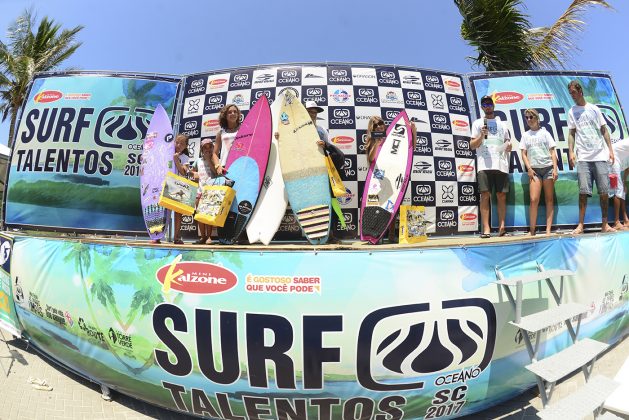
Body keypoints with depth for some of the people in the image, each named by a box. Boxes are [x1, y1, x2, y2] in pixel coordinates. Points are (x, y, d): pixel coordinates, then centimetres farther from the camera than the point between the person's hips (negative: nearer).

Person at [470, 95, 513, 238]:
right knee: (485, 195, -9)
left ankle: (501, 227, 2)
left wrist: (509, 146, -1)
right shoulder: (478, 123, 15)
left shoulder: (502, 124, 24)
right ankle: (486, 229, -10)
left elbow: (508, 145, 22)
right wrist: (481, 136, -10)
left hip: (501, 165, 3)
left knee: (501, 196, -1)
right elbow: (472, 146, 7)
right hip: (484, 165, -3)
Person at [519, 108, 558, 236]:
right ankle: (532, 231, -6)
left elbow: (552, 152, 3)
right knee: (534, 199, -11)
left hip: (548, 167, 0)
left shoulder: (545, 133, 7)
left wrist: (555, 169, -6)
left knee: (549, 199, 0)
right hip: (534, 169, 0)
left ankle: (548, 230, 1)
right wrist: (529, 168, -6)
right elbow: (524, 154, 7)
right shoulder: (526, 135, 11)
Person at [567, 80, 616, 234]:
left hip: (600, 156, 1)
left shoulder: (594, 109, 11)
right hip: (583, 157, -1)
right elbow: (571, 134, 7)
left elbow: (604, 130, 11)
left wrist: (610, 149, 3)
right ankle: (580, 225, -2)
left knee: (604, 191, 0)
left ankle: (604, 224, 9)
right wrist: (571, 152, -6)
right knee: (583, 191, -6)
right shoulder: (572, 112, 10)